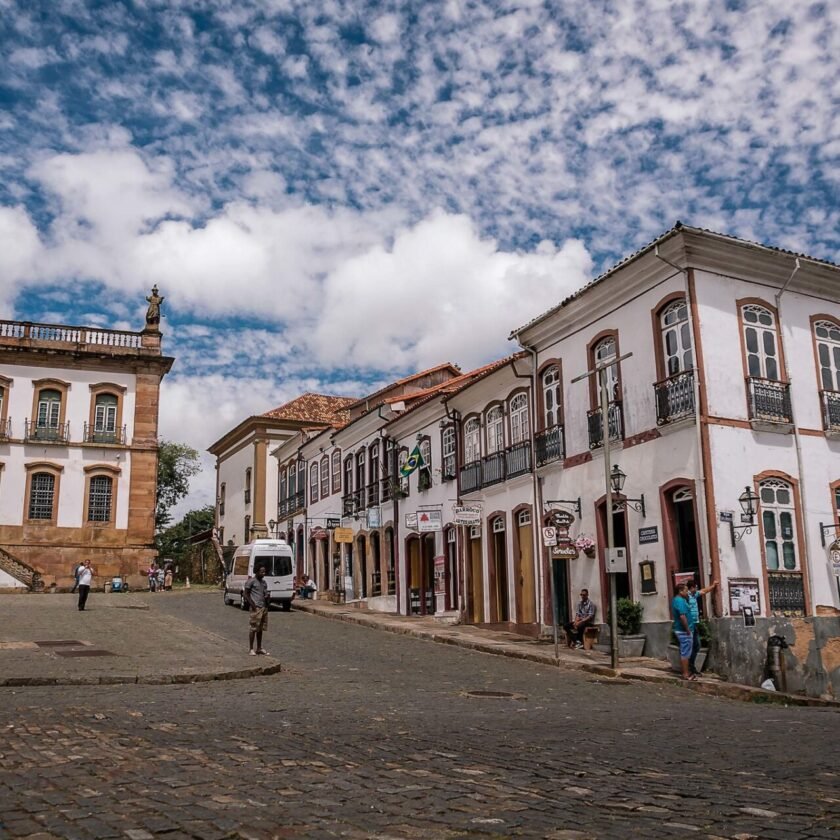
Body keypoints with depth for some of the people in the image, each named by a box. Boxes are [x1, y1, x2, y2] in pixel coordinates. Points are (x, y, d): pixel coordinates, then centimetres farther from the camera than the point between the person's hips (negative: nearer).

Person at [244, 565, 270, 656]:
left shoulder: (264, 583, 15)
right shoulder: (251, 581, -6)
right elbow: (246, 594, -7)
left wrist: (267, 597, 0)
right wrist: (252, 605, -15)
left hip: (264, 608, 7)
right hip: (256, 608, -7)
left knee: (260, 629, 11)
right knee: (254, 628, -4)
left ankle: (259, 648, 17)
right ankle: (251, 649, 3)